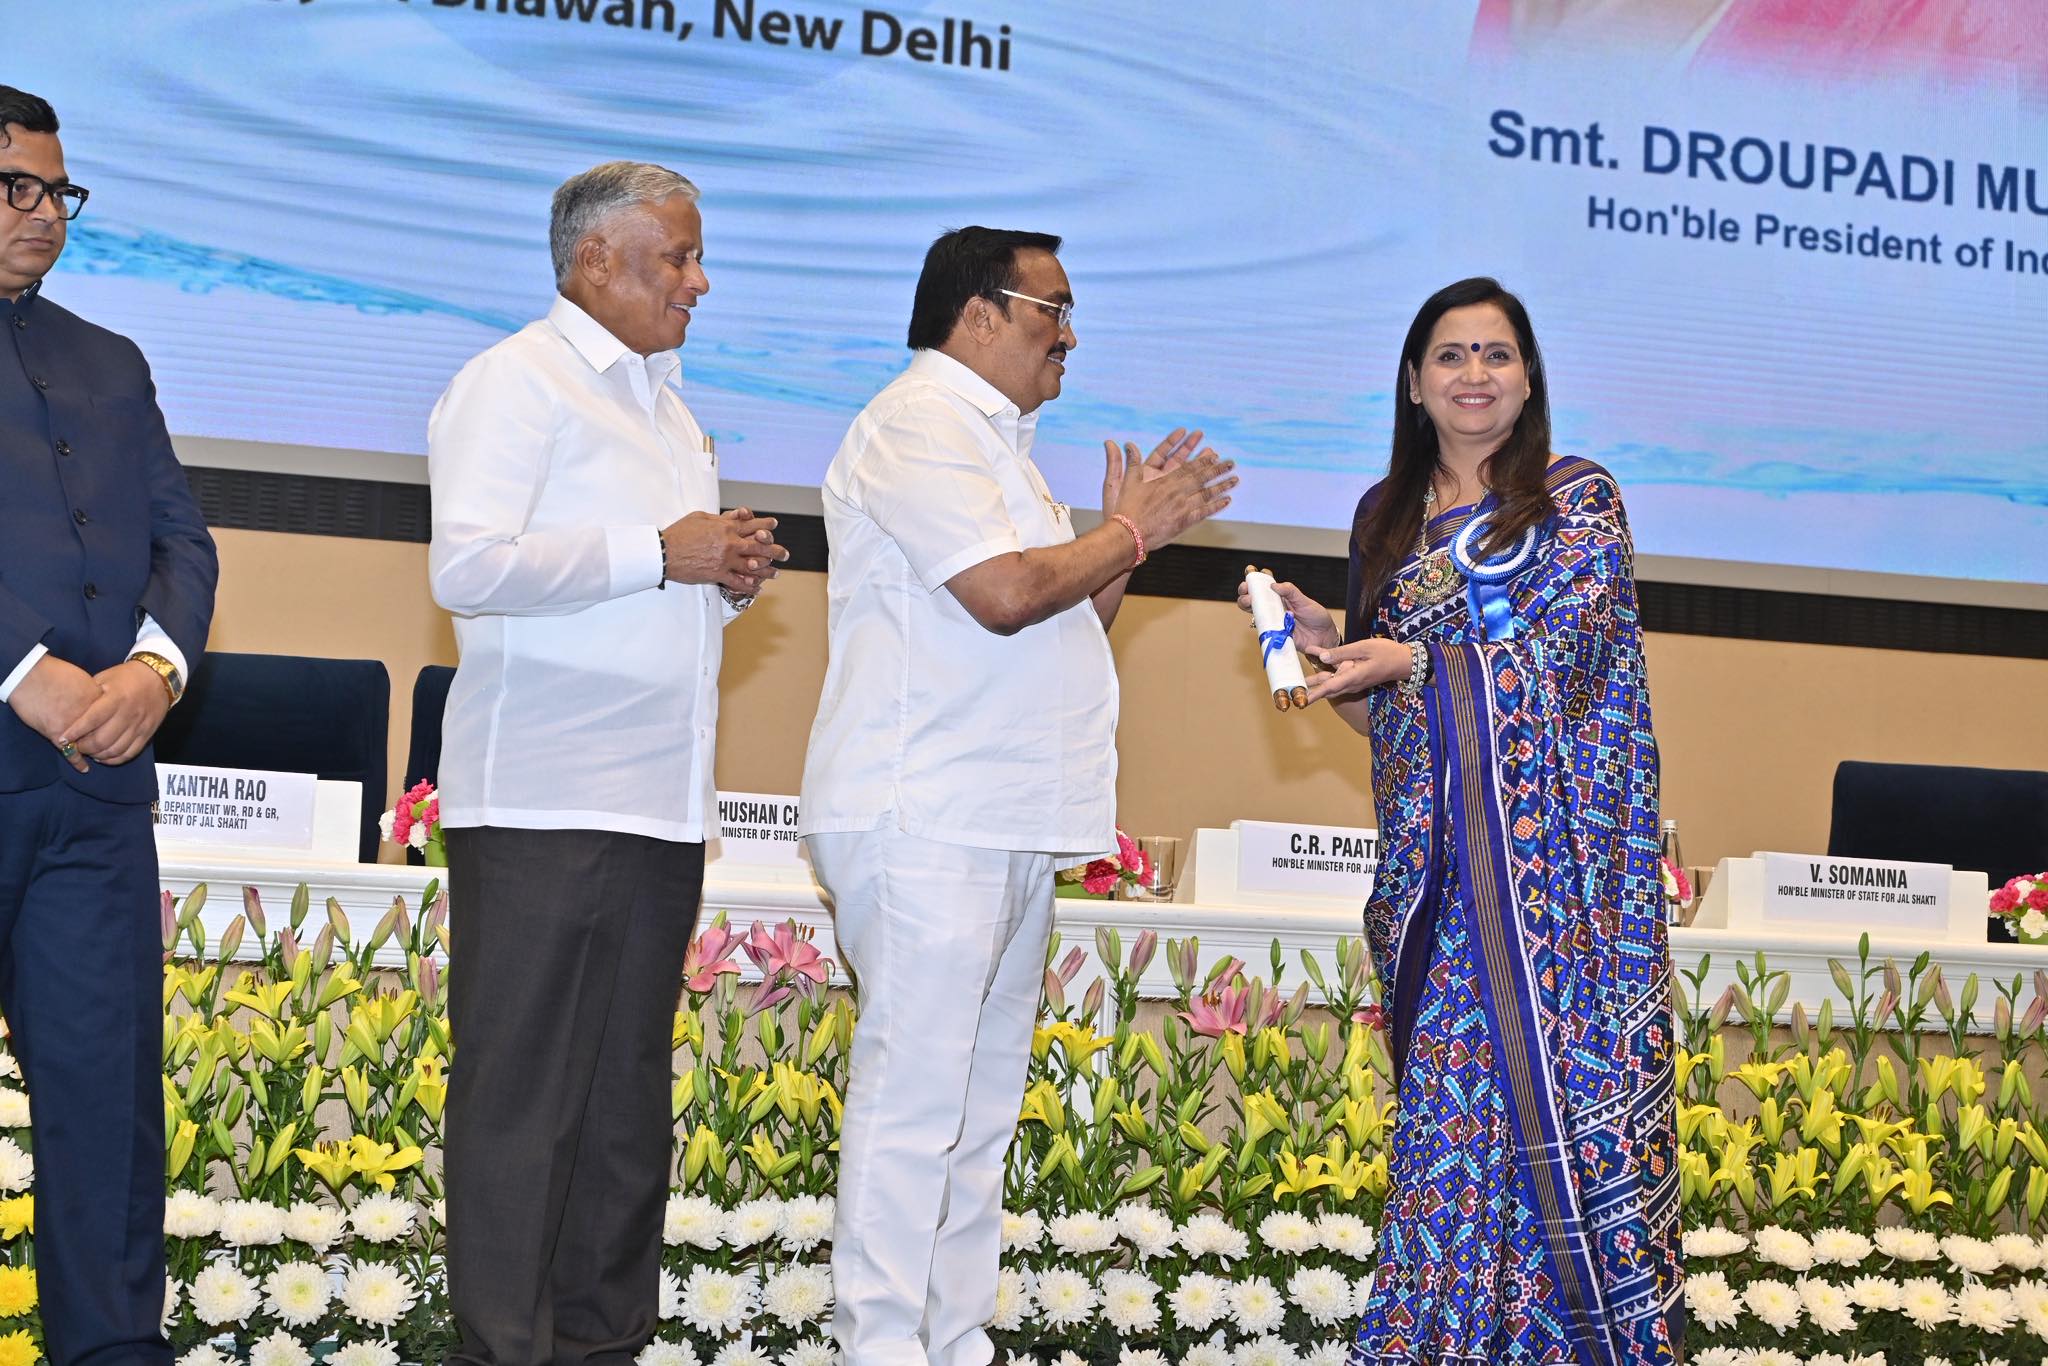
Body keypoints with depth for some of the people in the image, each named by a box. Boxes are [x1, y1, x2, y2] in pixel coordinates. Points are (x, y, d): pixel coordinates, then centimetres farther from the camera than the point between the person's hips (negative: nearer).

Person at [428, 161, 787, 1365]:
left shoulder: (663, 402, 23)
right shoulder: (520, 381, -4)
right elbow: (469, 565, -17)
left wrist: (734, 571, 9)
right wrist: (661, 554, -15)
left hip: (662, 803, 8)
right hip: (546, 808, -8)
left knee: (629, 1094, 9)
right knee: (525, 1090, -6)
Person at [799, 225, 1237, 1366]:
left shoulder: (997, 441, 24)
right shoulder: (919, 424, -8)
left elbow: (1064, 627, 26)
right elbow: (1005, 593, -20)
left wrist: (1130, 539, 12)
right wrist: (1127, 534, -6)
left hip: (1010, 827, 10)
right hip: (925, 824, -10)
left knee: (982, 1107, 11)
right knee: (914, 1095, -12)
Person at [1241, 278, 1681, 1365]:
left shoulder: (1578, 496, 2)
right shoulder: (1387, 517, 16)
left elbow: (1566, 652, -9)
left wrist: (1410, 658, -13)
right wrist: (1324, 645, 0)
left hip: (1557, 846, -4)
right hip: (1436, 856, 4)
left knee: (1564, 1076, -8)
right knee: (1448, 1099, 1)